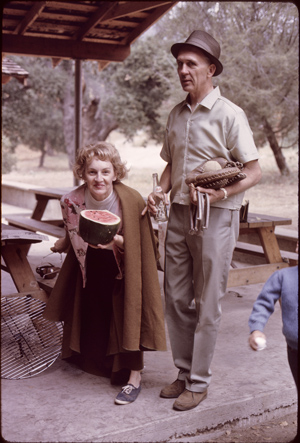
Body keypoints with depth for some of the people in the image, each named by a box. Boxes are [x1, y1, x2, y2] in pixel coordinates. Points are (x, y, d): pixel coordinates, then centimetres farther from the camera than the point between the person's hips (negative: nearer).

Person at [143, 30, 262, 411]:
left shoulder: (229, 114, -8)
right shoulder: (176, 114, 12)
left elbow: (254, 171, -9)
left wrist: (221, 193, -25)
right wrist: (159, 193, 2)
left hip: (215, 217, -6)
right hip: (178, 214, 6)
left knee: (207, 304, 2)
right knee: (176, 299, 10)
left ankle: (199, 383, 15)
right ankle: (184, 373, 25)